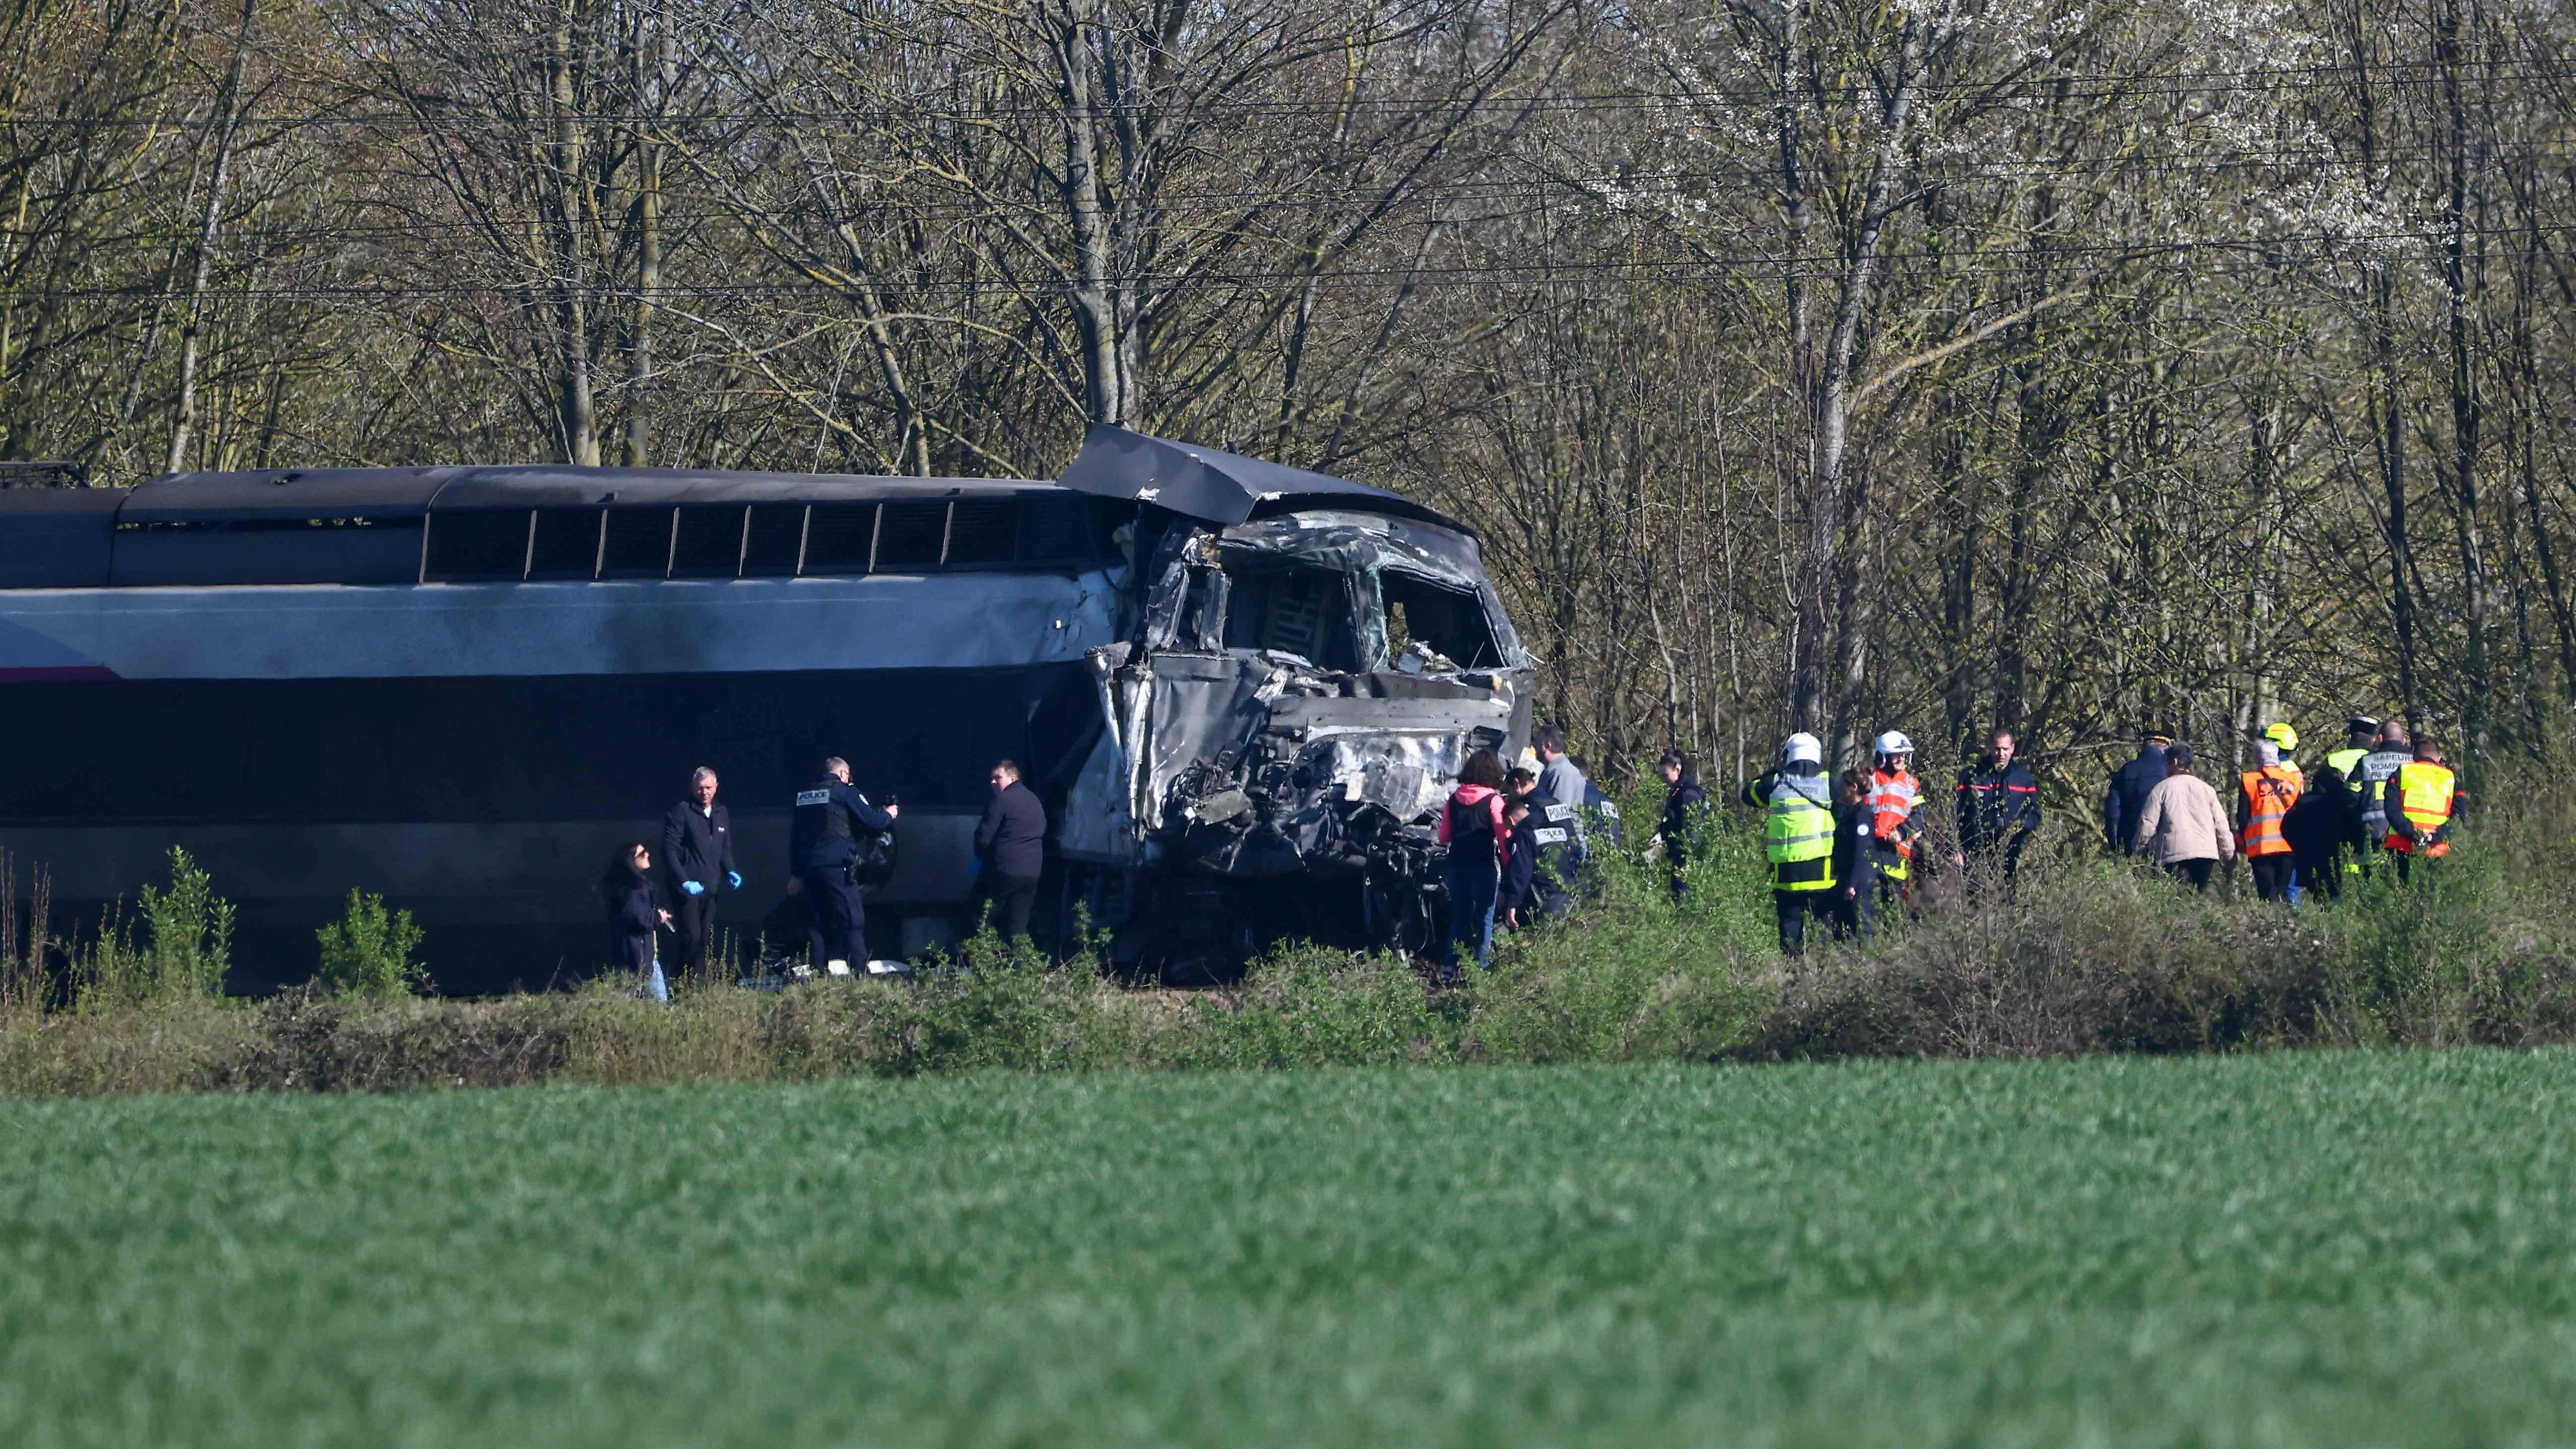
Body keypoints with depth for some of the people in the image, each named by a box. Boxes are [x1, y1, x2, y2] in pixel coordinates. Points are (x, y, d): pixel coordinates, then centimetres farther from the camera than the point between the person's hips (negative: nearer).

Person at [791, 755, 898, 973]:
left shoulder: (803, 795, 17)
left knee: (817, 923, 8)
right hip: (836, 866, -6)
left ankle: (818, 971, 3)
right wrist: (888, 815, 19)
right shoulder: (844, 792, -2)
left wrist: (797, 872, 23)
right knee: (853, 922, -6)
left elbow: (794, 835, 20)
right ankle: (860, 971, -15)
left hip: (809, 866, 6)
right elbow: (872, 820, -3)